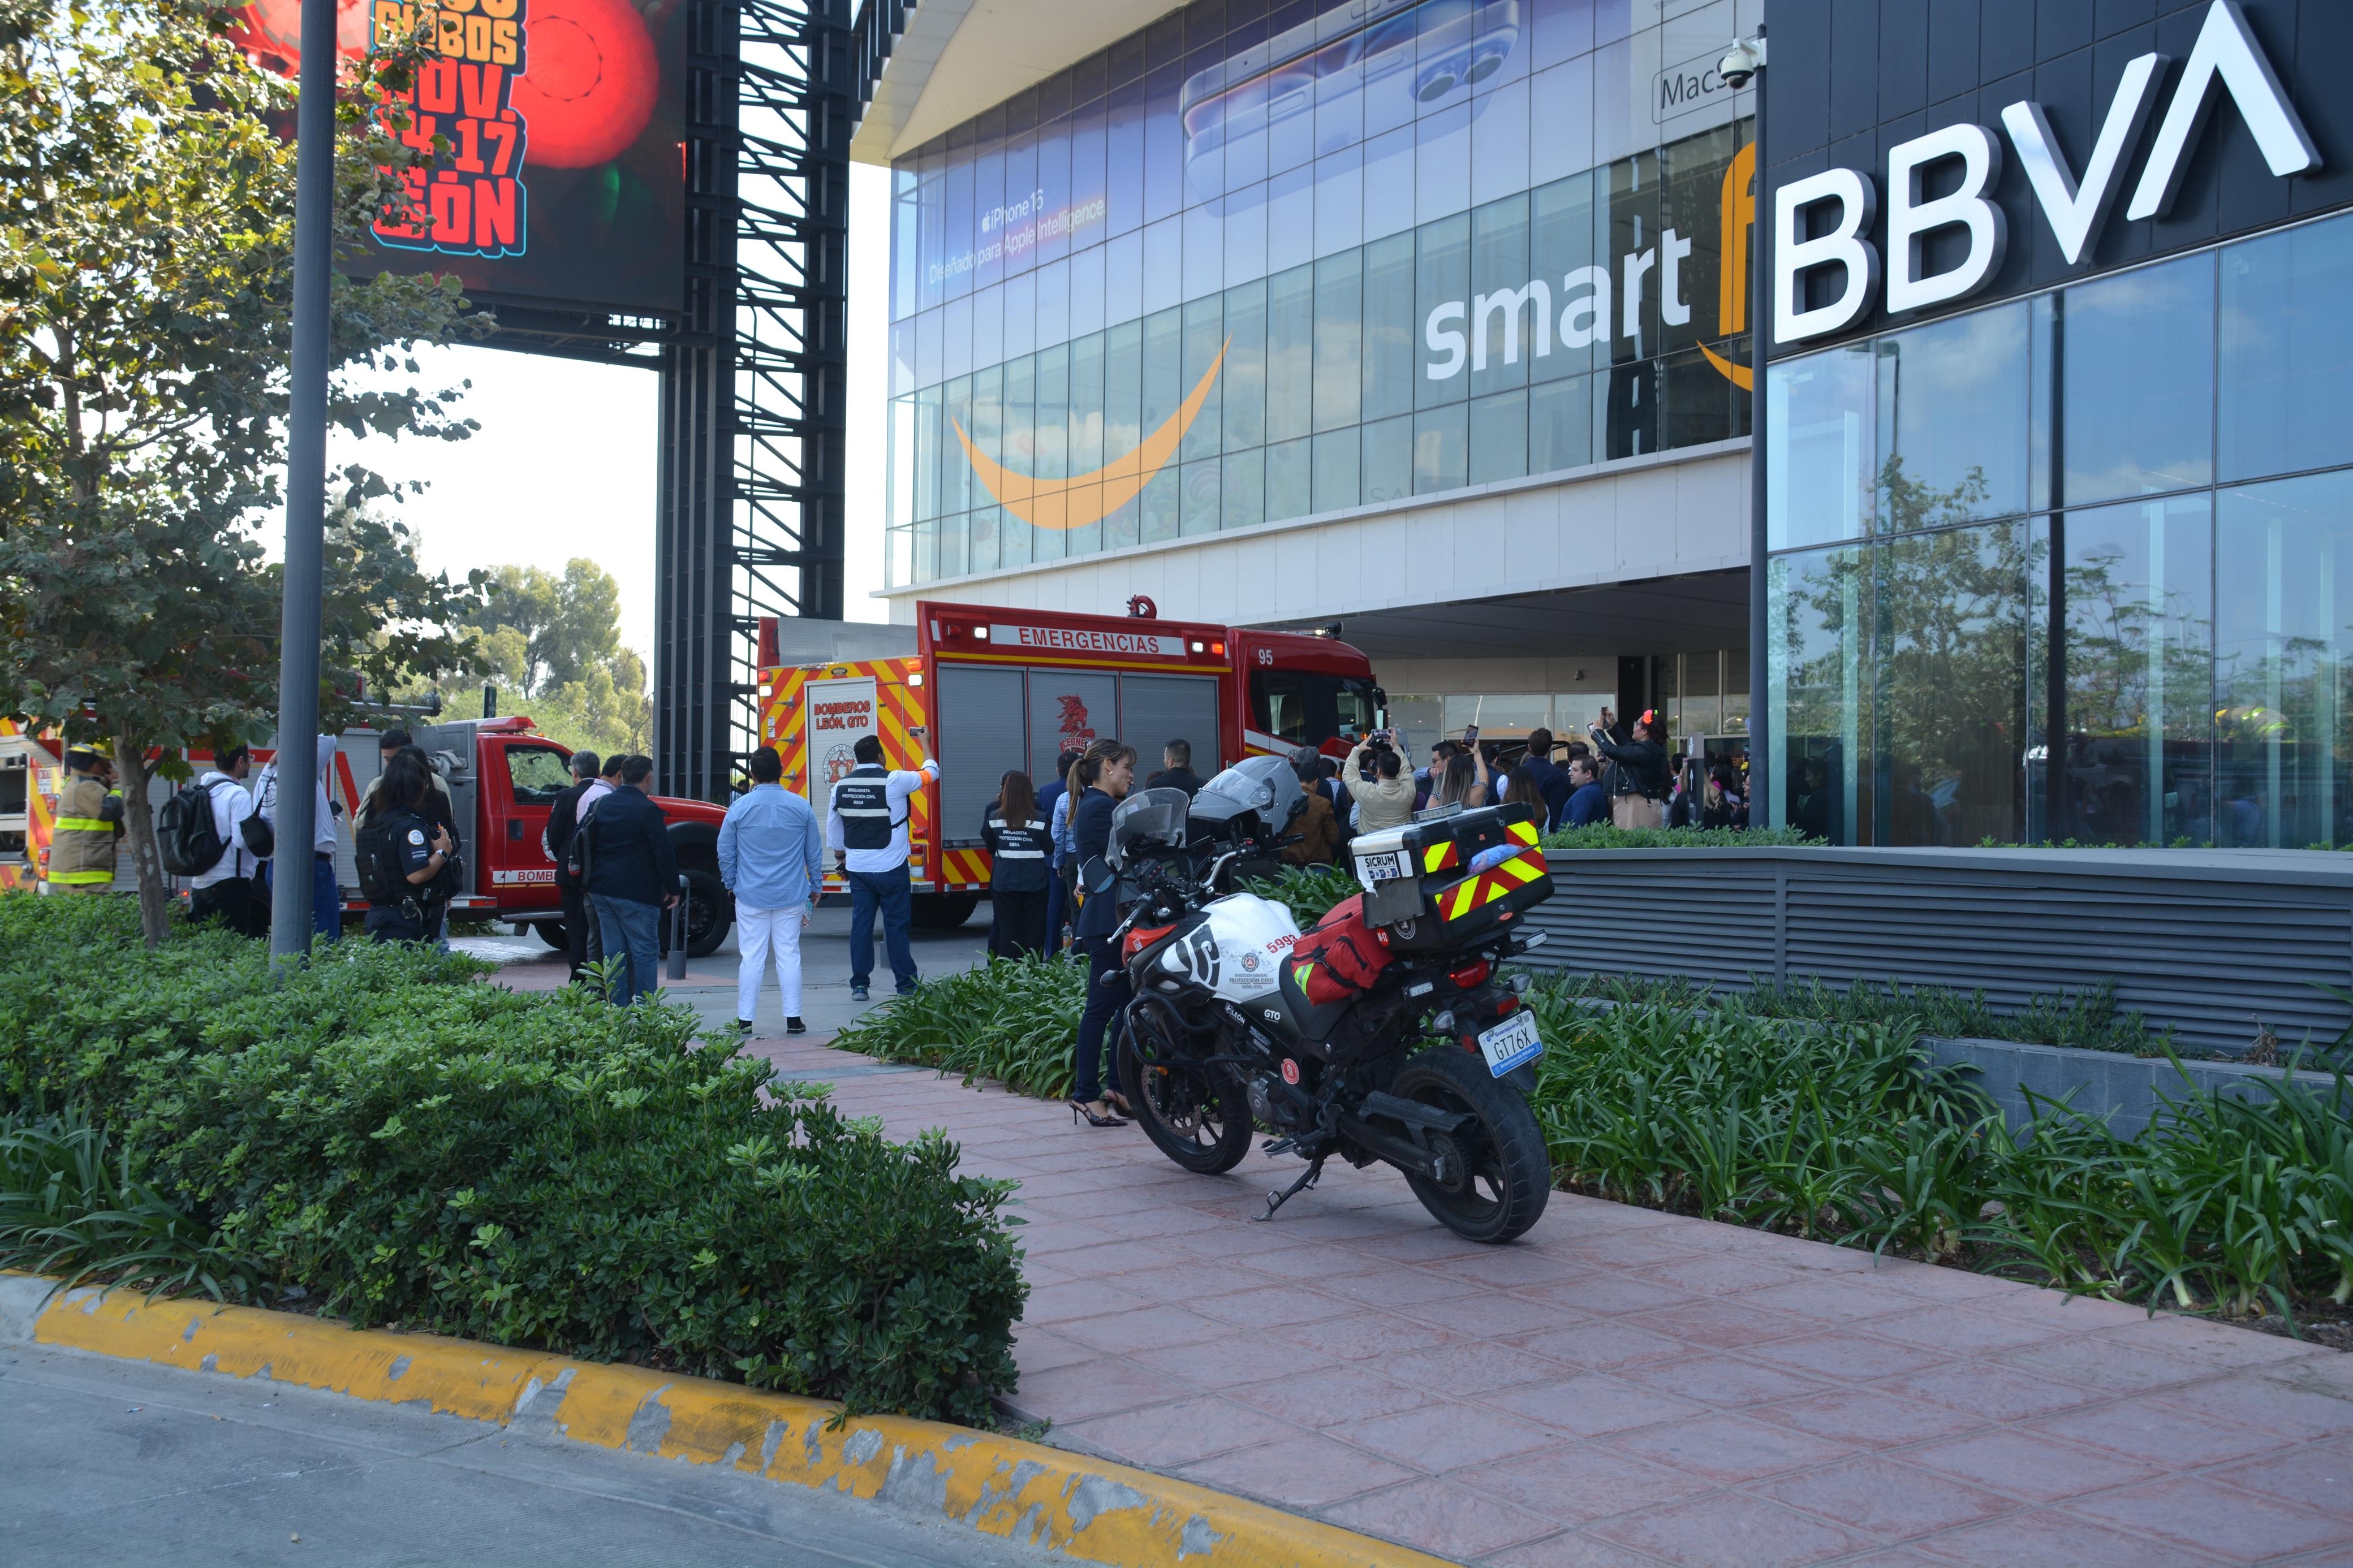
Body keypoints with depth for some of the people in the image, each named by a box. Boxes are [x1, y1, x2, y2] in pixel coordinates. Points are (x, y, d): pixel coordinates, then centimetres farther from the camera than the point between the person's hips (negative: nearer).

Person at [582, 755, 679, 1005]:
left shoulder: (602, 805, 9)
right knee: (645, 952, -1)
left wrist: (593, 879, 25)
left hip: (602, 890, 7)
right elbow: (664, 853, -14)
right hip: (636, 893, -7)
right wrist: (673, 889, -6)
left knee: (614, 953, 11)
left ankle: (617, 1009, 12)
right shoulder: (647, 810, -13)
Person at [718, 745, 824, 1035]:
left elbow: (725, 852, 3)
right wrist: (816, 887, 19)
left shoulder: (739, 808, -5)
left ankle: (745, 1020, 7)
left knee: (752, 957, 3)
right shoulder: (801, 807, -1)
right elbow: (815, 852, 7)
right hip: (791, 896, 1)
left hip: (751, 895, -1)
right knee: (789, 955, 6)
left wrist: (731, 883, 19)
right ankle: (793, 1019, 7)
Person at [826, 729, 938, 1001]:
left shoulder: (841, 786, 3)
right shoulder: (894, 781, -11)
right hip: (891, 869, -4)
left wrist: (844, 856, 28)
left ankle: (859, 985, 10)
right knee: (896, 926, 1)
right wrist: (924, 741, 19)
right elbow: (931, 772, 4)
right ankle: (906, 986, 6)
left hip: (858, 869, 4)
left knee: (861, 925, 8)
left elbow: (833, 831, 12)